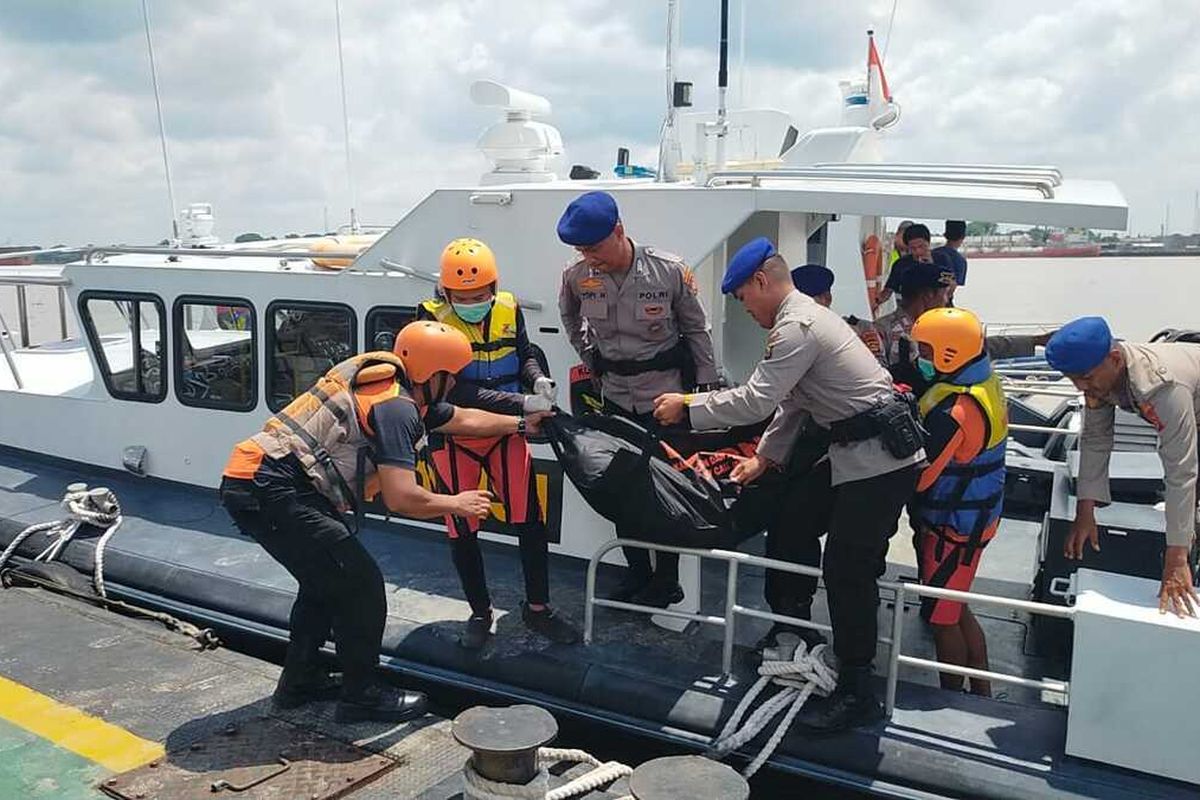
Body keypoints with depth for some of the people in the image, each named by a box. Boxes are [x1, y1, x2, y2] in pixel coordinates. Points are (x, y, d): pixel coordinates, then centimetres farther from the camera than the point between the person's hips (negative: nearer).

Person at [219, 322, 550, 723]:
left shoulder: (398, 389, 15)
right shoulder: (396, 407, -15)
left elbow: (463, 419, 28)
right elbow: (401, 498, -21)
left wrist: (521, 423, 36)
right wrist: (456, 503, -4)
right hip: (271, 492, -10)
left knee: (327, 579, 24)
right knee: (361, 584, -2)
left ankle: (300, 680, 35)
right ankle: (360, 696, 10)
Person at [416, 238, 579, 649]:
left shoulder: (509, 309, -6)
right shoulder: (433, 319, -18)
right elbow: (456, 390, -24)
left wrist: (537, 378, -13)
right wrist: (522, 404, -29)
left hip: (506, 431, 3)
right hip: (454, 435, -2)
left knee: (530, 519, 2)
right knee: (463, 529, 7)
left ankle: (537, 607, 22)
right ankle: (480, 612, 28)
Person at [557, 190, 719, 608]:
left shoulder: (670, 270, -18)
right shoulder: (577, 276, -10)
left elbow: (696, 329, -5)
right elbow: (570, 319, 14)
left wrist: (707, 388, -3)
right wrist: (592, 360, 8)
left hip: (666, 394, -4)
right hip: (615, 396, 4)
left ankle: (667, 580, 20)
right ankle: (637, 571, 29)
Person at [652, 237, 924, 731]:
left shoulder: (796, 327, -17)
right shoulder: (804, 317, 17)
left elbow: (755, 399, -20)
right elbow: (790, 402, 21)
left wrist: (687, 408, -11)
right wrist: (764, 458, 20)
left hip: (879, 459, -11)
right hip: (861, 453, 11)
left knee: (847, 570, -7)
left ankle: (856, 693, 3)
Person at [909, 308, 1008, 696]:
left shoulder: (954, 413, -30)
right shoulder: (984, 384, 0)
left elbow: (917, 476, -24)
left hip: (952, 527, -9)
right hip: (972, 516, 9)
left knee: (940, 616, 8)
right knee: (955, 609, 22)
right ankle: (981, 692, 35)